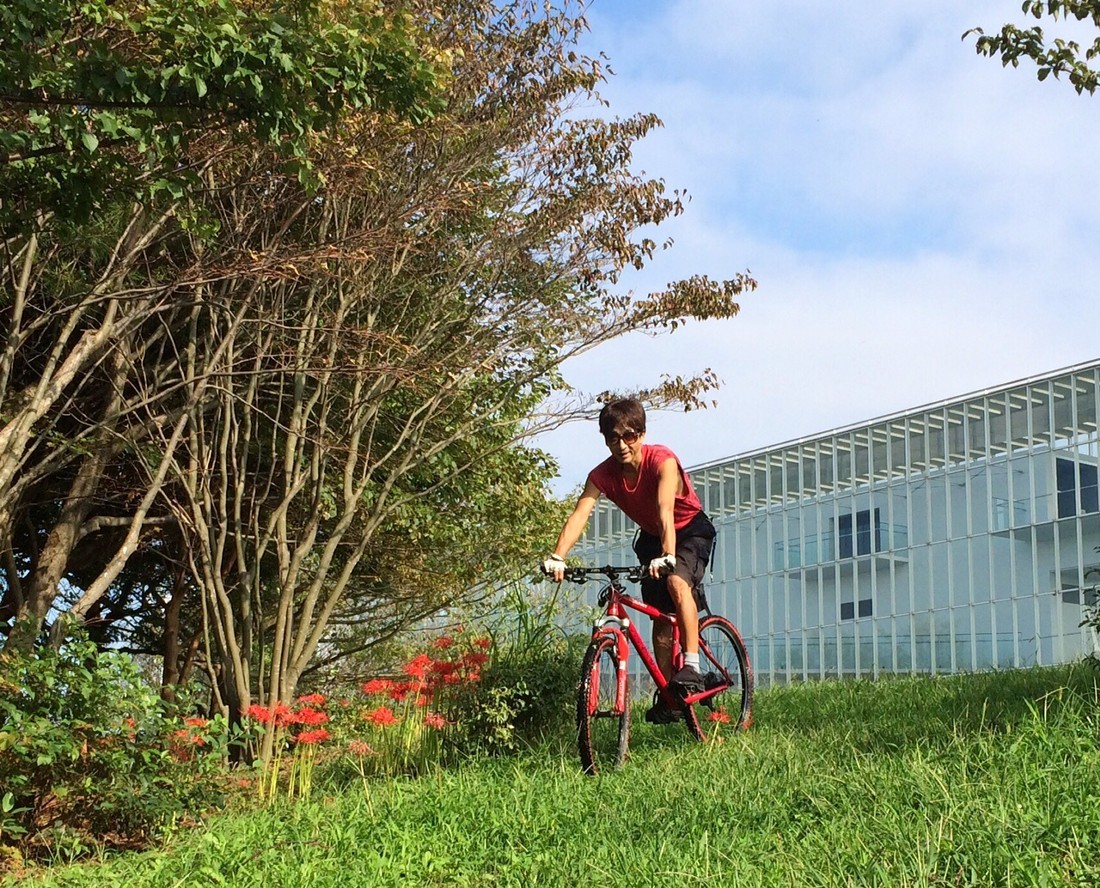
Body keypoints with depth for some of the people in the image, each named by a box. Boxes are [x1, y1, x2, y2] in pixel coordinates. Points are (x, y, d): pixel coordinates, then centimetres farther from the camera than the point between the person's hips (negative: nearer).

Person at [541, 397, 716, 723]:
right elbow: (579, 515, -33)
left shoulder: (662, 461, -32)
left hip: (691, 530, -5)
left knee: (677, 581, -32)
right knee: (660, 615, 2)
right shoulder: (603, 474, -20)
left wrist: (667, 557, -61)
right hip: (651, 537, 5)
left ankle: (692, 668, -29)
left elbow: (665, 511, -46)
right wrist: (557, 557, -48)